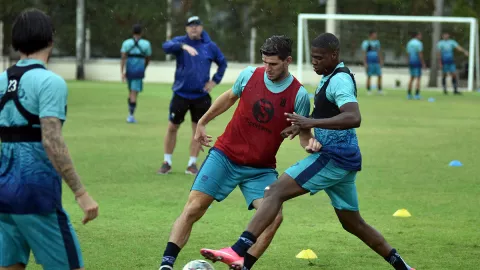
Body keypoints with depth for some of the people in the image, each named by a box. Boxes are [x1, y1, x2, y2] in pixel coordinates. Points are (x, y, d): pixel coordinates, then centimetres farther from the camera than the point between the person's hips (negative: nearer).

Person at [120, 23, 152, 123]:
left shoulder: (126, 43, 0)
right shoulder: (146, 44, -1)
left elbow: (123, 58, -9)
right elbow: (148, 59, 10)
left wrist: (122, 73, -13)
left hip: (129, 71, 2)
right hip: (139, 71, -2)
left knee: (131, 92, 20)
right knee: (134, 93, -5)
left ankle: (130, 114, 18)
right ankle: (131, 116, -13)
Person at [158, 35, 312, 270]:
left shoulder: (298, 95, -11)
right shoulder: (250, 75, -6)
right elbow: (229, 97, 14)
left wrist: (310, 143, -26)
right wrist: (202, 122, 21)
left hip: (262, 169, 0)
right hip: (225, 155, 0)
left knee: (274, 217, -19)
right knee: (193, 209, -9)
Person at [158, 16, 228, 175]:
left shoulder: (210, 46, 3)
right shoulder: (180, 41, -3)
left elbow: (222, 62, 17)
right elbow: (166, 47, -25)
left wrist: (215, 80, 5)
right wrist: (183, 46, -41)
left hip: (201, 96, 1)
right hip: (181, 94, -1)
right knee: (172, 127, 4)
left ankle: (192, 164, 13)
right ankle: (167, 163, 15)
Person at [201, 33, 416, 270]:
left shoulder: (340, 80, -15)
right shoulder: (331, 77, 16)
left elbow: (354, 118, -31)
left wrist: (312, 122, -37)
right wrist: (303, 124, 16)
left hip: (334, 158, -11)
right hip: (343, 160, 11)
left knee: (275, 192, -19)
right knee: (353, 223, 21)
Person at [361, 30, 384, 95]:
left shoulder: (377, 42, 14)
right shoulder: (366, 43, -6)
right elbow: (364, 53, -8)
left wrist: (381, 61, 16)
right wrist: (365, 63, -13)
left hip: (376, 62, 6)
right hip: (369, 62, -6)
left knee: (379, 76, 1)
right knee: (369, 76, -3)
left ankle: (379, 90, 8)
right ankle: (368, 90, 4)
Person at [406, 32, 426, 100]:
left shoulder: (409, 43, 10)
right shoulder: (419, 43, -12)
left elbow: (408, 54, 12)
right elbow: (420, 54, -17)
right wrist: (423, 64, -12)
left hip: (411, 62, 7)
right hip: (417, 62, -7)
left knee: (412, 78, 16)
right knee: (418, 78, -4)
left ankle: (409, 94, 14)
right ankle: (417, 95, -10)